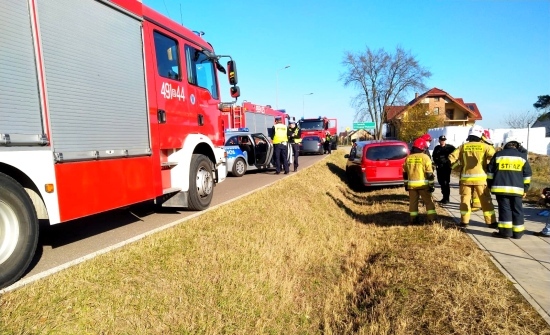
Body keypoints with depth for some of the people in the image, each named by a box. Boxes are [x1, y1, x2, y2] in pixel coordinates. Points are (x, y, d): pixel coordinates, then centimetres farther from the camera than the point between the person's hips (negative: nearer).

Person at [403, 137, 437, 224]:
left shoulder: (408, 158, 5)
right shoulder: (425, 157, -8)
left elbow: (405, 173, 9)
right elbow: (429, 173, -9)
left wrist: (406, 184, 18)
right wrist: (431, 185, -4)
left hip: (411, 184, 3)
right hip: (423, 184, -3)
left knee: (413, 202, 9)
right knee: (429, 202, 7)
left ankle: (413, 219, 12)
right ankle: (432, 219, 7)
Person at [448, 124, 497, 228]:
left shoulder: (463, 147, 5)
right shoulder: (485, 146, -1)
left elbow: (451, 158, 1)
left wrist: (458, 166, 13)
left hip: (466, 177, 2)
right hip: (480, 177, -2)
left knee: (465, 199, 10)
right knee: (485, 200, 7)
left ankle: (464, 221, 12)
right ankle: (491, 222, 12)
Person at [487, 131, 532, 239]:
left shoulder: (498, 155, 3)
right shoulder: (522, 157, 7)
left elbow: (490, 171, 5)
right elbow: (527, 175, 9)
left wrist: (490, 185, 14)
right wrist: (525, 189, 16)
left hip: (501, 188, -1)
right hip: (517, 189, 1)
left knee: (504, 209, 1)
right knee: (517, 210, 9)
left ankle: (505, 231, -2)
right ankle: (517, 232, 13)